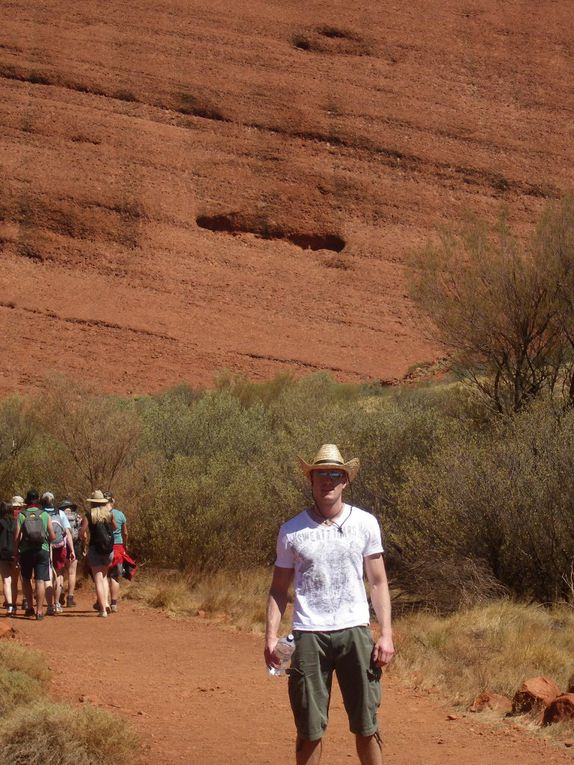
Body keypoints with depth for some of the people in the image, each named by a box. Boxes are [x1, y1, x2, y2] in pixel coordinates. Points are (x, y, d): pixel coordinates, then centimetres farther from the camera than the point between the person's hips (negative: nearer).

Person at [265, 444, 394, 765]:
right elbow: (279, 588, 8)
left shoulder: (365, 523, 5)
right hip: (309, 635, 0)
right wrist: (271, 636, -4)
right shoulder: (292, 531, 5)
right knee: (309, 729, 3)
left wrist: (387, 633, -3)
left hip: (354, 631, 0)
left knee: (367, 725, 3)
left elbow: (378, 582, 6)